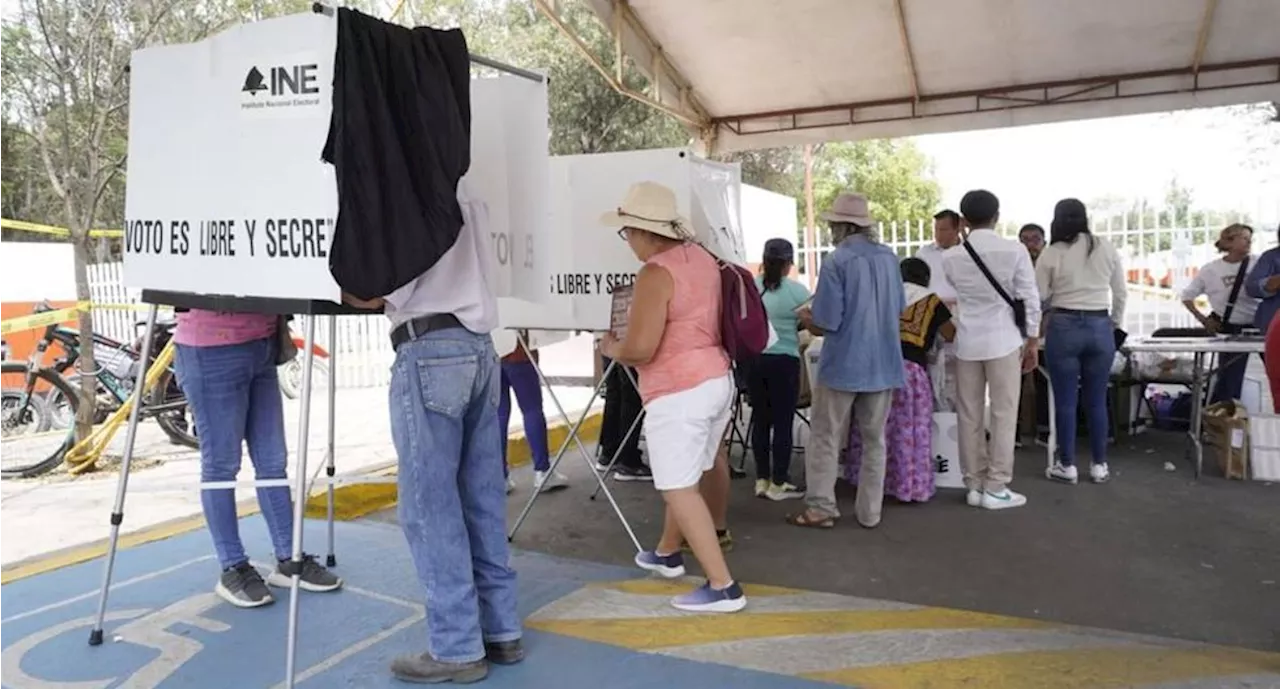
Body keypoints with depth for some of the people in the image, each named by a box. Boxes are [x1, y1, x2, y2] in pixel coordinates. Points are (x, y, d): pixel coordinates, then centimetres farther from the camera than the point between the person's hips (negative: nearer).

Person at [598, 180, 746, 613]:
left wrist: (611, 348, -2)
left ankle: (723, 588, 0)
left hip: (679, 393, -9)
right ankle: (667, 553, 40)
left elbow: (639, 349, -23)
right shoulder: (702, 258, 9)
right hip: (717, 381, 10)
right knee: (684, 477, 22)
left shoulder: (655, 274, -18)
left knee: (679, 489, -2)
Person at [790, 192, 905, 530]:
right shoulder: (889, 257, 4)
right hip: (884, 363, 6)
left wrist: (806, 317, 3)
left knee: (826, 439, 7)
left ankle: (821, 509, 11)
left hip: (843, 364, -5)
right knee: (874, 440, 13)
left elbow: (826, 323, -17)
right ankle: (869, 512, 18)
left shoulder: (836, 261, -15)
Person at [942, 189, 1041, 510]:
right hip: (1003, 341, -2)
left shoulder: (950, 257, 0)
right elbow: (1029, 299, -4)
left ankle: (974, 485, 16)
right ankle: (996, 489, 8)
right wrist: (1032, 341, 6)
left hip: (967, 342, 3)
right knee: (1003, 415, 5)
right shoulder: (1015, 251, -6)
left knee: (969, 416, 9)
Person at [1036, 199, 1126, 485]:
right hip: (1100, 328, 3)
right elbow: (1121, 292, 11)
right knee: (1097, 401, 11)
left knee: (1065, 401, 5)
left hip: (1064, 328, -3)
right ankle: (1099, 465, 18)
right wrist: (1116, 323, 23)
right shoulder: (1107, 248, 4)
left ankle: (1067, 466, 12)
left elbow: (1039, 296, -1)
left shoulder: (1052, 253, -4)